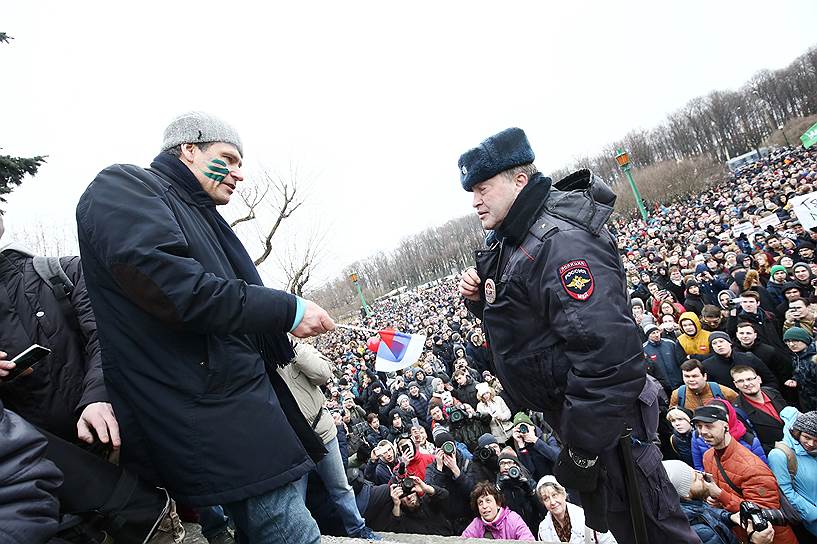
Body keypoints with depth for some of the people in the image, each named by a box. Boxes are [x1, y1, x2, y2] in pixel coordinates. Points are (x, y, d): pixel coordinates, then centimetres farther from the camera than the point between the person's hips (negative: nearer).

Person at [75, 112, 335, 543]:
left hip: (244, 397, 10)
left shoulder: (199, 217, 23)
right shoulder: (123, 187, -4)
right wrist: (287, 309, -18)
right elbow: (170, 285, -23)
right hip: (210, 412, -10)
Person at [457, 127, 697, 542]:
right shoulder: (511, 241, 5)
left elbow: (609, 355, -35)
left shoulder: (560, 242, -27)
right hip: (564, 409, 10)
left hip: (604, 426, -10)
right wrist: (479, 299, -5)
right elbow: (515, 317, 17)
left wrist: (581, 451, -27)